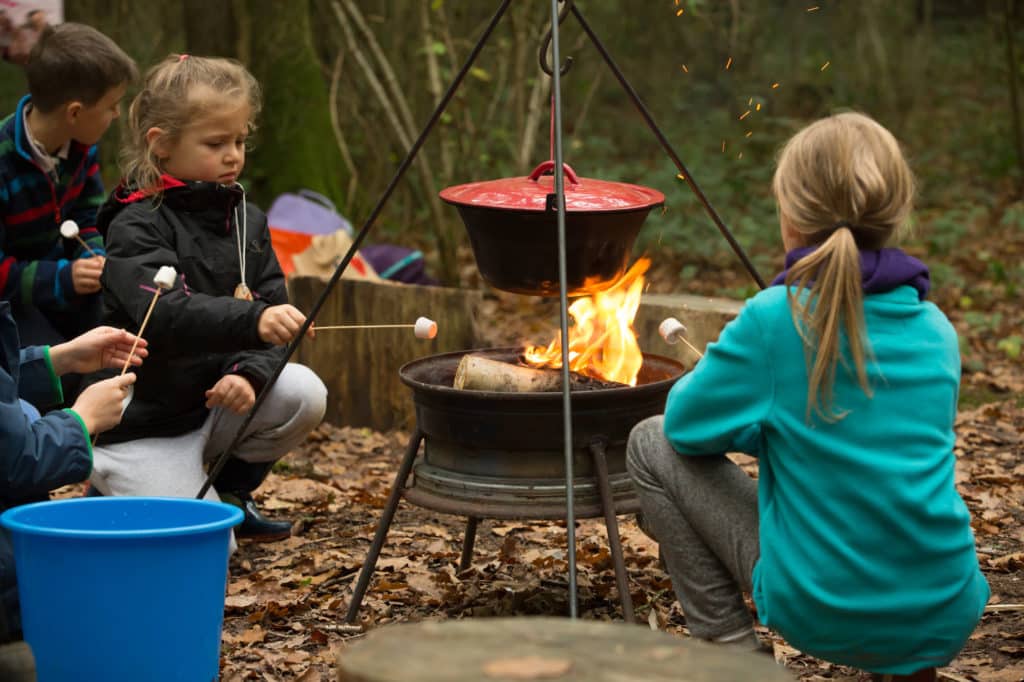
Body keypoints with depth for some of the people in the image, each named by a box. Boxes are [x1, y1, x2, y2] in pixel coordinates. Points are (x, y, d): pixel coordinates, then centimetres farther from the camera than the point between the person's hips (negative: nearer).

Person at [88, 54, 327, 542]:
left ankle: (228, 489, 7)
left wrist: (251, 372, -21)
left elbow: (272, 311, 1)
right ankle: (112, 498, 13)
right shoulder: (137, 226, -17)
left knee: (304, 393, -18)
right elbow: (166, 315, -34)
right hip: (142, 427, -6)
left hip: (213, 400, 6)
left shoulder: (246, 221, 5)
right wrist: (253, 319, -50)